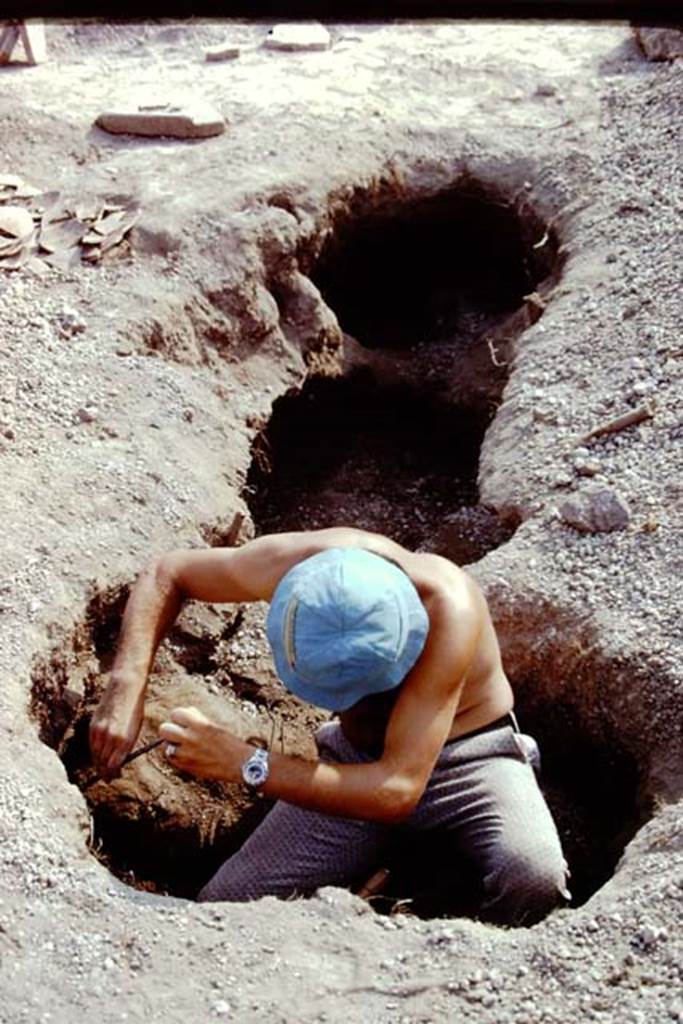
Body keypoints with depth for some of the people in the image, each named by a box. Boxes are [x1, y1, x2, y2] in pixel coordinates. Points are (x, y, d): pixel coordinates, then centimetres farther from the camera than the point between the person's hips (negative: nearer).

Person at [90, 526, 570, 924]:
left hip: (470, 756, -3)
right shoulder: (301, 559, -26)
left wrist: (244, 763, -39)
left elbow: (398, 789, -38)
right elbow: (166, 574, -9)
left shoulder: (448, 611, -37)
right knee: (223, 908, -9)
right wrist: (127, 689, -24)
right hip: (356, 759, 3)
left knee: (534, 878, -33)